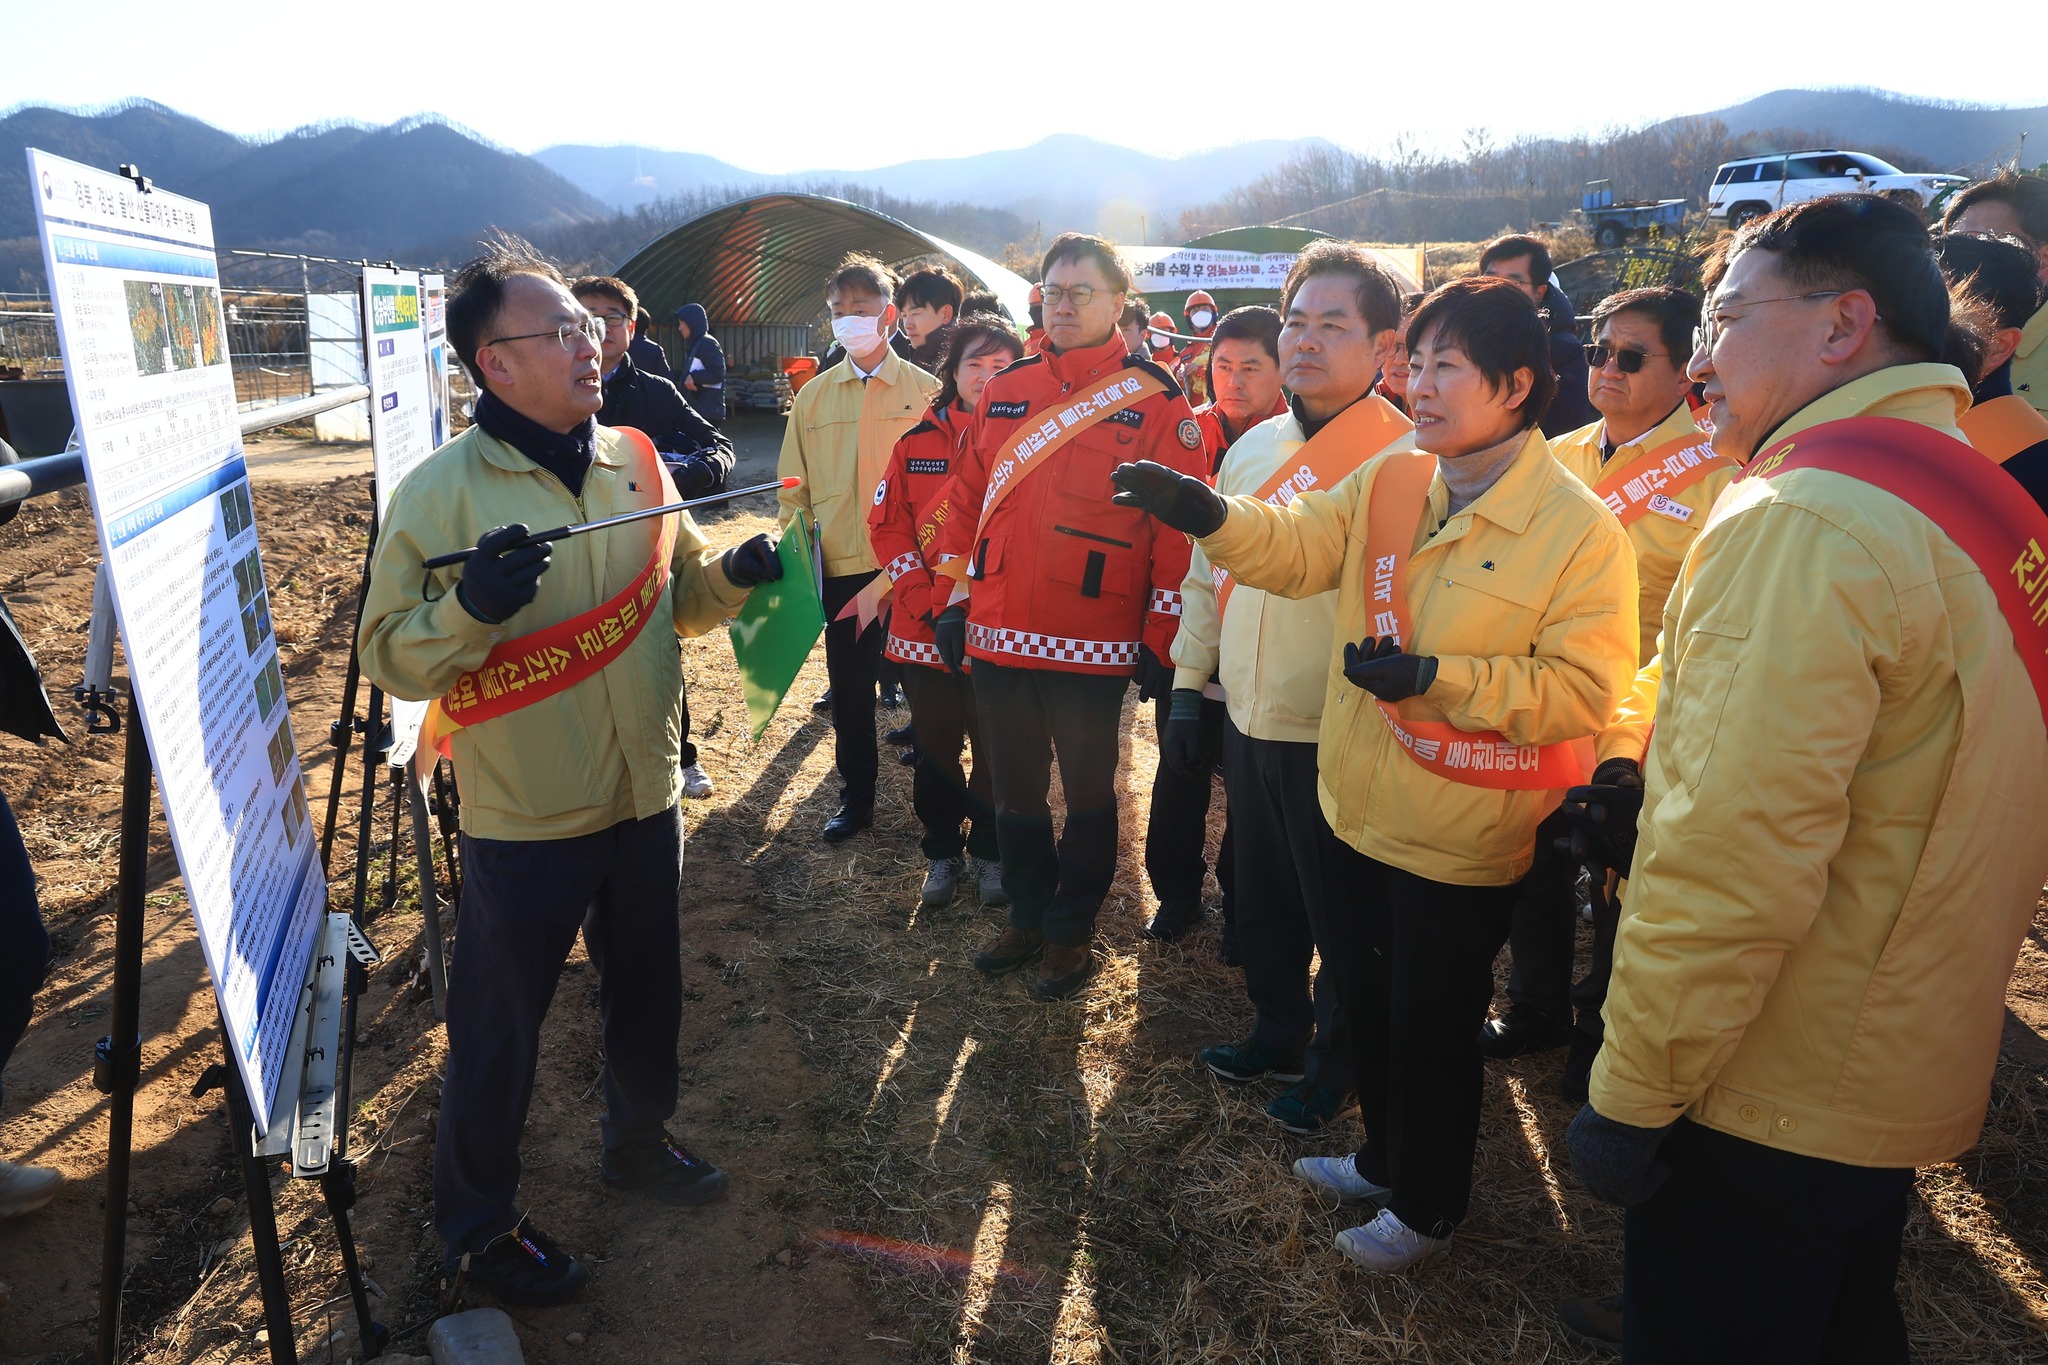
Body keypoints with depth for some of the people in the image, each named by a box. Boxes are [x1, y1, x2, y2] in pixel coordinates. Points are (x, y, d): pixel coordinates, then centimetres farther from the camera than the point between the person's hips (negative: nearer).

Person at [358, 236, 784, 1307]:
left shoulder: (634, 463, 3)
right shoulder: (441, 490, -14)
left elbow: (676, 595, 14)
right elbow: (389, 656, -14)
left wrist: (734, 573, -6)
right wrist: (469, 608, -32)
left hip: (644, 799, 5)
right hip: (523, 821, -5)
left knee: (647, 994, 22)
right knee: (499, 1028, 10)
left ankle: (639, 1142, 48)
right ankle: (477, 1222, 34)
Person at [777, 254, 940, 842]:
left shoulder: (926, 391, 0)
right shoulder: (813, 396, 8)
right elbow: (794, 483, 11)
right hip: (841, 567, 3)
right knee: (849, 686, 11)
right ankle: (856, 797, 27)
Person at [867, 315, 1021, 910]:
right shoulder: (918, 442, 3)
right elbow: (888, 527, 3)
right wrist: (925, 601, -8)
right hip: (925, 630, 2)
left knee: (995, 748, 9)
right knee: (935, 748, 12)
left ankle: (989, 852, 29)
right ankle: (942, 853, 30)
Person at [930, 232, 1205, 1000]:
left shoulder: (1156, 399, -4)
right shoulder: (1005, 391, 9)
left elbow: (1181, 522, -7)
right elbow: (968, 498, 13)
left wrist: (1161, 639, -10)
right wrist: (954, 598, 8)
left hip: (1095, 642, -4)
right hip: (998, 635, 4)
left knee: (1087, 795, 10)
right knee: (1015, 790, 16)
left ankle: (1071, 931, 28)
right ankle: (1028, 917, 35)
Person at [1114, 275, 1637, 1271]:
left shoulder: (1581, 530, -16)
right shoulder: (1388, 481, 2)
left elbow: (1583, 692, -19)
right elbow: (1299, 549, -5)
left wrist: (1439, 677, -27)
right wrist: (1210, 514, -24)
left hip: (1460, 841, -6)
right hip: (1360, 811, 6)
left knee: (1433, 1028, 12)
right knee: (1365, 1003, 22)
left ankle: (1427, 1207, 38)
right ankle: (1384, 1159, 48)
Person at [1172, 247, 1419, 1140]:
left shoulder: (1407, 459, -12)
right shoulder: (1252, 447, 8)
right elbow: (1208, 570, 15)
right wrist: (1188, 681, 13)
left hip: (1339, 736, -6)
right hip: (1249, 721, 6)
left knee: (1341, 916, 11)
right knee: (1262, 897, 20)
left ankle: (1336, 1066, 32)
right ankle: (1278, 1033, 42)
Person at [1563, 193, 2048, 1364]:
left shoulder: (1801, 521, -23)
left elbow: (1735, 864, -28)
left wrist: (1632, 1093, -18)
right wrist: (1658, 788, 10)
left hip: (1768, 1097, -8)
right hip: (1904, 1067, 8)